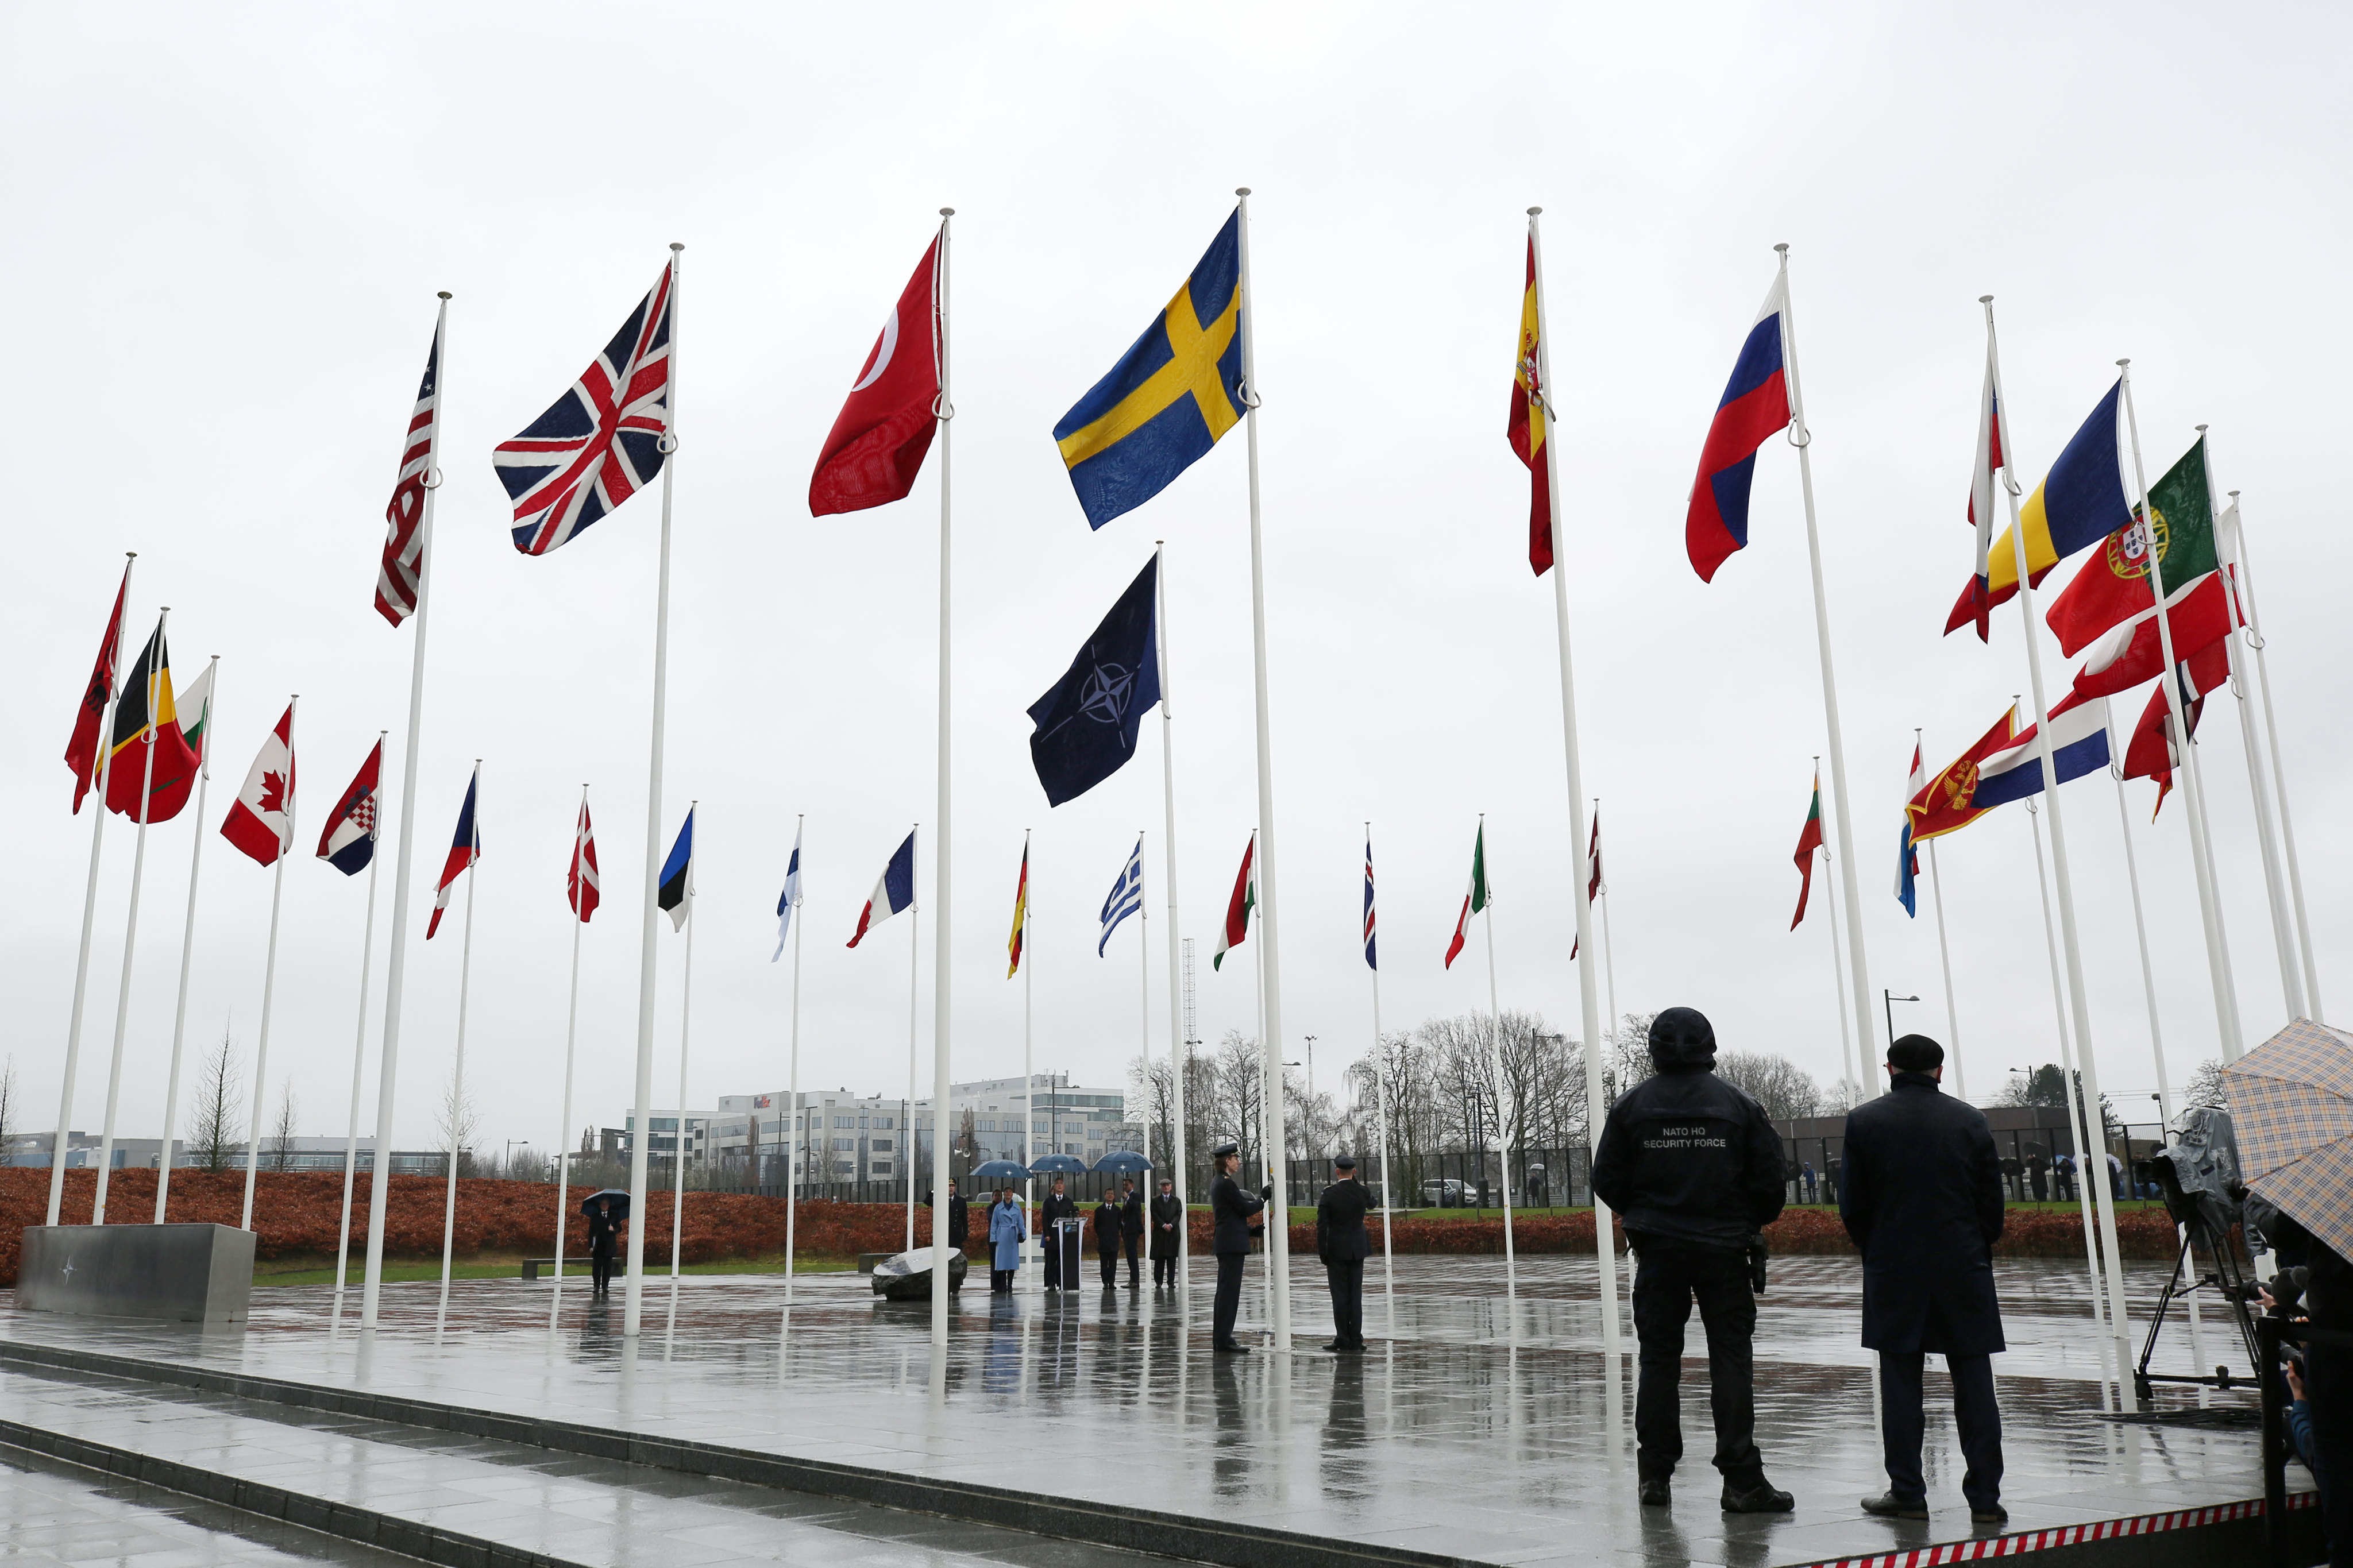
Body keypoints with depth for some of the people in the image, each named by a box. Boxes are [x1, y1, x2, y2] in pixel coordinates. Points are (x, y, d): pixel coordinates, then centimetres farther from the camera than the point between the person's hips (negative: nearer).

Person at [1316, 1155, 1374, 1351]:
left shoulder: (1329, 1194, -11)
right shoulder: (1362, 1192, -3)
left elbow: (1322, 1226, -11)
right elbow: (1372, 1204, 23)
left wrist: (1322, 1253, -4)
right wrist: (1355, 1182, 14)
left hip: (1337, 1251, -3)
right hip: (1358, 1250, 3)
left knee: (1340, 1296, 2)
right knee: (1355, 1295, 7)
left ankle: (1342, 1339, 2)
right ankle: (1356, 1340, 7)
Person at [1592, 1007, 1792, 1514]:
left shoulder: (1631, 1106, -1)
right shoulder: (1740, 1105, -3)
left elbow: (1608, 1181, 0)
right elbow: (1768, 1180, -3)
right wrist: (1753, 1222, 16)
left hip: (1658, 1249, 1)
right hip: (1724, 1249, -1)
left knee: (1659, 1359, 9)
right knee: (1732, 1359, 2)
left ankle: (1654, 1475, 13)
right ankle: (1742, 1481, 0)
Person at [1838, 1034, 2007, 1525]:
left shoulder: (1864, 1120, -3)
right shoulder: (1971, 1120, 1)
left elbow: (1852, 1205, -2)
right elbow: (1993, 1201, 3)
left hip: (1893, 1269, -1)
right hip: (1964, 1268, 1)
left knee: (1900, 1383, 5)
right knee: (1974, 1383, 6)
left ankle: (1907, 1493, 8)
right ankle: (1985, 1497, 8)